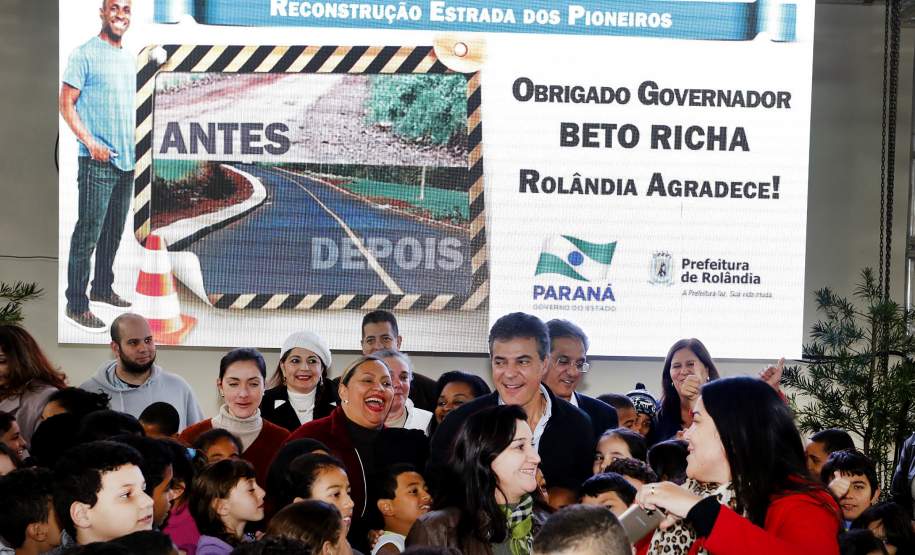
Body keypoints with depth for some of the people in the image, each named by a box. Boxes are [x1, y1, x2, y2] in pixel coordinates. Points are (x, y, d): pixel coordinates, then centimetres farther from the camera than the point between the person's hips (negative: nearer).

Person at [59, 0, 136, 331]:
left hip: (127, 161, 7)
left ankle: (102, 288, 28)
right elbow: (66, 104, -9)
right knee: (88, 234, -6)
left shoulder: (130, 59, 15)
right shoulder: (84, 55, -6)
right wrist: (90, 142, -18)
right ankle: (76, 305, -3)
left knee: (114, 232, 15)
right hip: (98, 160, -7)